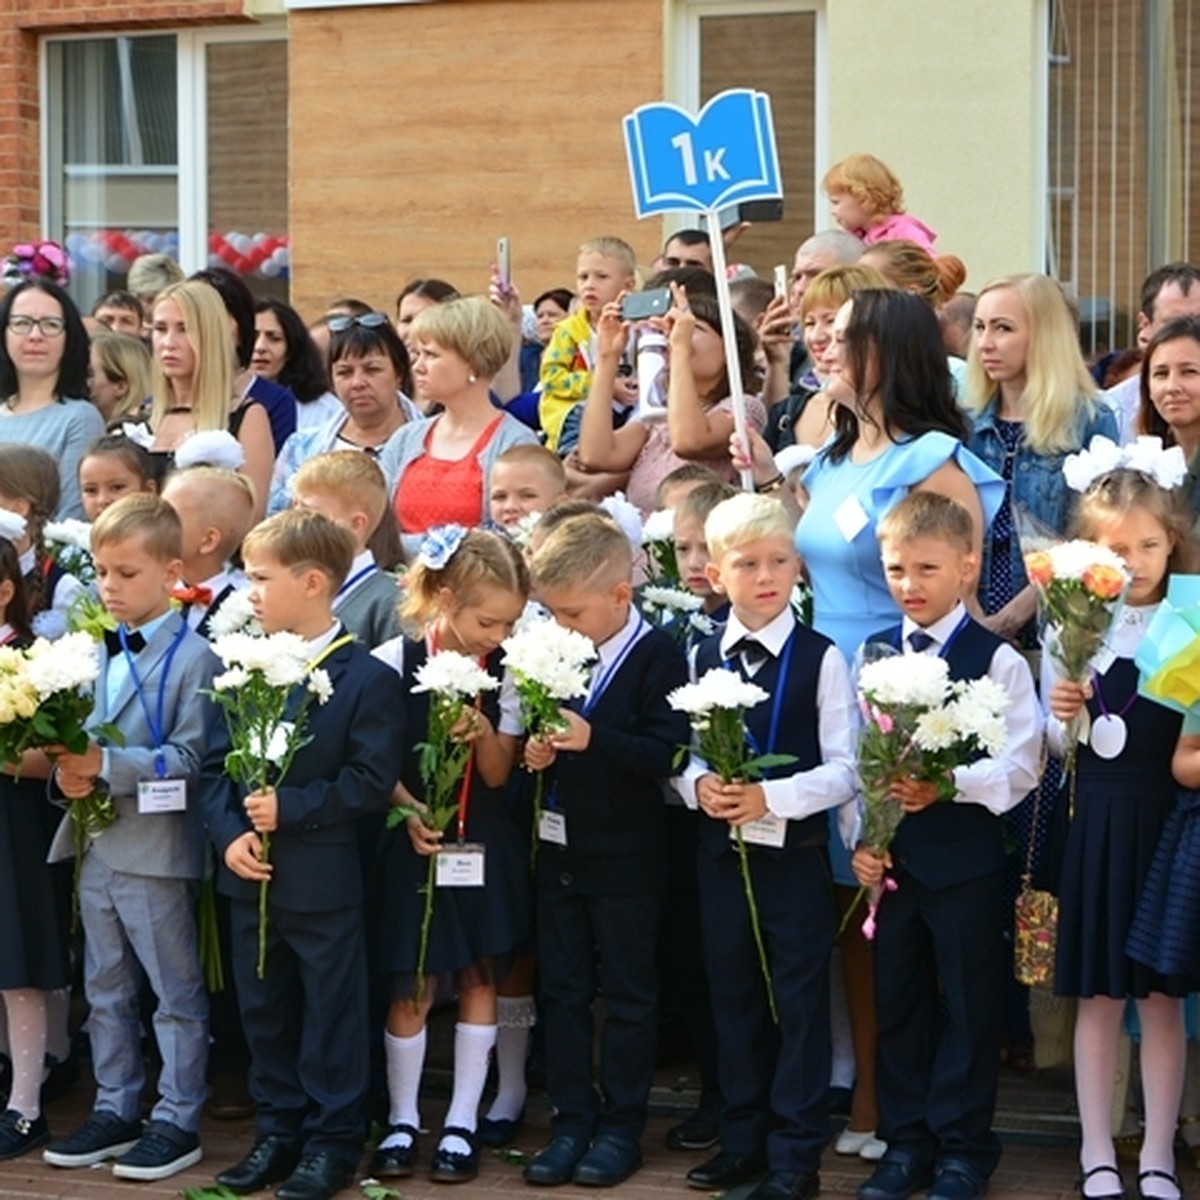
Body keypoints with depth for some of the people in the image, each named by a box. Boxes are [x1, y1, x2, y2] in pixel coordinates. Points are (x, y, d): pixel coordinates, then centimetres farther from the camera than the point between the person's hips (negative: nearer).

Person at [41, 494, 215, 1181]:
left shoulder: (191, 658, -12)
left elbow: (189, 757, -18)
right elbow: (78, 737, 15)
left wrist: (107, 764, -24)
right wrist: (70, 771, -6)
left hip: (158, 849, -7)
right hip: (97, 844, 8)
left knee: (176, 993, 4)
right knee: (106, 990, 15)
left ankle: (178, 1122, 12)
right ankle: (115, 1111, 26)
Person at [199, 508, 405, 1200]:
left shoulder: (367, 680, -10)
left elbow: (372, 781, -15)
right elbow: (216, 763, 7)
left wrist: (290, 807, -19)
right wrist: (229, 833, -8)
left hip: (324, 879, -6)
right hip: (251, 876, 6)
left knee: (332, 1015, 5)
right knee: (264, 1013, 15)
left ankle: (332, 1142, 16)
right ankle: (278, 1131, 28)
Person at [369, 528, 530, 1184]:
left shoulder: (504, 671, -3)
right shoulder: (395, 661, -10)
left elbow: (497, 775, -2)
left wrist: (485, 733, -21)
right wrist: (409, 812, -18)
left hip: (483, 841, 3)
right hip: (413, 840, -2)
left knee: (478, 979, 6)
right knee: (412, 988, 1)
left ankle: (462, 1122, 16)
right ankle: (402, 1119, 16)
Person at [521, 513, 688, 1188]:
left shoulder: (657, 657, -13)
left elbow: (665, 753, -21)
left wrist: (590, 740, -30)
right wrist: (536, 751, -7)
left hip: (626, 858, -6)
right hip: (557, 848, 6)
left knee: (627, 997, 6)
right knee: (563, 992, 11)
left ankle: (621, 1127, 14)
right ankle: (571, 1122, 19)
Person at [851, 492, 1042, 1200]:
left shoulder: (997, 659, -7)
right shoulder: (874, 655, 8)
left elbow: (1020, 767, -12)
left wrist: (947, 785, -24)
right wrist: (861, 840, -1)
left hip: (966, 858, -4)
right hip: (891, 857, 5)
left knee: (968, 1005, 4)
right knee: (897, 1002, 12)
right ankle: (906, 1142, 24)